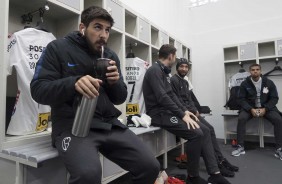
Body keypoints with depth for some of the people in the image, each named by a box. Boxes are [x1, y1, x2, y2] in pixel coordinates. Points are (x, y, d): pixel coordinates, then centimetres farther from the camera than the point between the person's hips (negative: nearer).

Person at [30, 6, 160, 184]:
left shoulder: (111, 55, 13)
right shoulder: (58, 48, 1)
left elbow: (120, 98, 13)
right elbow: (38, 90, -8)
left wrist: (115, 82, -10)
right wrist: (73, 83, -26)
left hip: (109, 124, 5)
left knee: (150, 167, -7)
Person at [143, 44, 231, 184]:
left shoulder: (164, 71, 17)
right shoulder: (155, 70, -13)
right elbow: (163, 98, -23)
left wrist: (184, 111, 6)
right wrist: (182, 115, -19)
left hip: (169, 111, 10)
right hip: (160, 114, -10)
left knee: (205, 130, 0)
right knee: (196, 134, -22)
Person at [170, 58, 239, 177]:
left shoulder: (185, 82, 21)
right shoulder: (173, 80, -10)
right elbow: (178, 102, -16)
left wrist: (195, 110, 1)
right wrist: (192, 111, -12)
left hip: (191, 112, 9)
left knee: (210, 129, -3)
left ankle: (220, 159, 5)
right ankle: (216, 164, -8)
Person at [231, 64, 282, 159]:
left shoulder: (269, 82, -2)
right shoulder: (245, 84, -5)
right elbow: (241, 99, -5)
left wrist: (265, 109, -18)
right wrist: (251, 109, -20)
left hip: (266, 107, 1)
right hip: (250, 107, -1)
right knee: (241, 119, -29)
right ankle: (240, 147, -17)